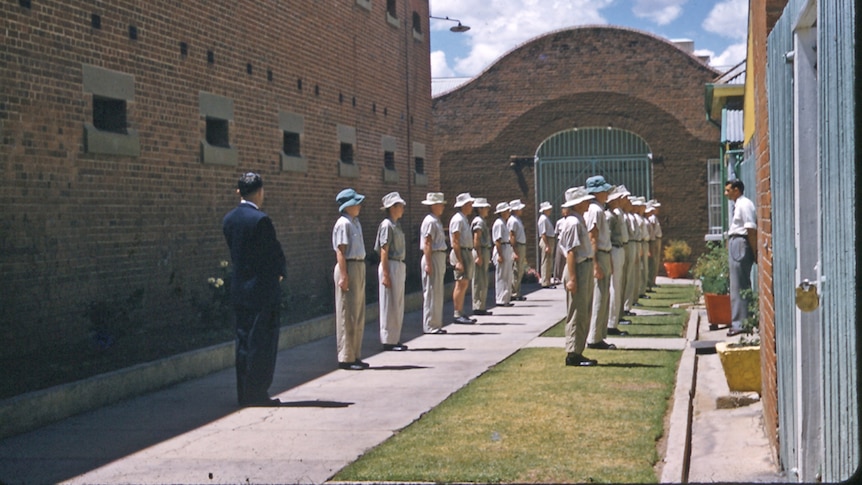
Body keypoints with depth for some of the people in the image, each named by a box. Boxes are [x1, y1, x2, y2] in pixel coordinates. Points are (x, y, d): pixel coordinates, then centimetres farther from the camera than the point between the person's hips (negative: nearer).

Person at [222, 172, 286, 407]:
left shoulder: (229, 219, 6)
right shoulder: (260, 220, -17)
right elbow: (275, 252, -12)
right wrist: (280, 272, 9)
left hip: (239, 288, 8)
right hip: (262, 289, -7)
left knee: (244, 341, 13)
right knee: (262, 343, -1)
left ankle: (244, 394, 17)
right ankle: (257, 394, 2)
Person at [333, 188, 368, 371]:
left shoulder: (355, 222, 15)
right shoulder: (343, 223, -13)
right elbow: (340, 251, -18)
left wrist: (360, 272, 16)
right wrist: (343, 275, -22)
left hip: (359, 267, 10)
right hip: (348, 267, -10)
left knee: (358, 315, 14)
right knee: (347, 315, -5)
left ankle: (355, 356, 21)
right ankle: (345, 358, 0)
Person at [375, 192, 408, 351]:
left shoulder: (396, 225, 14)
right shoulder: (387, 225, -13)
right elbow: (384, 251, -16)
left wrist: (403, 269, 15)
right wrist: (385, 274, -20)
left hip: (400, 266, 9)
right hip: (390, 266, -9)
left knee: (398, 305, 13)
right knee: (389, 305, -3)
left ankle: (395, 339, 20)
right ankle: (388, 341, 3)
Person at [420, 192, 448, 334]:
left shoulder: (436, 221, 16)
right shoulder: (430, 221, -14)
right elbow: (427, 244, -19)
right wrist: (428, 264, -23)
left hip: (439, 258, 10)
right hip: (432, 258, -10)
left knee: (437, 293, 13)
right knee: (431, 293, -7)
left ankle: (435, 324, 19)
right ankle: (430, 326, -3)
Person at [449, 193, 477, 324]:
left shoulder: (464, 219, 18)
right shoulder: (457, 219, -13)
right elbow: (455, 242, -19)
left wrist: (470, 259, 21)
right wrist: (459, 261, -23)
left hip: (467, 253, 10)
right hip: (461, 253, -10)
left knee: (464, 285, 11)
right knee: (461, 284, -10)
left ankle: (461, 314, 16)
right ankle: (457, 315, -9)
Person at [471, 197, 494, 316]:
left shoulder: (482, 221, 19)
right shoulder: (478, 221, -13)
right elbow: (476, 240, -20)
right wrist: (479, 256, -23)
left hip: (484, 252, 10)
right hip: (480, 252, -10)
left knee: (483, 282, 12)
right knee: (480, 282, -8)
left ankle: (480, 306, 16)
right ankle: (478, 307, -6)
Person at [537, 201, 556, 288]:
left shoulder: (546, 218, 17)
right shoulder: (543, 219, -15)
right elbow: (543, 234, -21)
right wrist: (547, 246, -23)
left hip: (550, 241, 11)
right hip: (546, 242, -11)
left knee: (549, 263, 14)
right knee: (546, 263, -8)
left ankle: (548, 281, 21)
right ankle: (545, 283, -7)